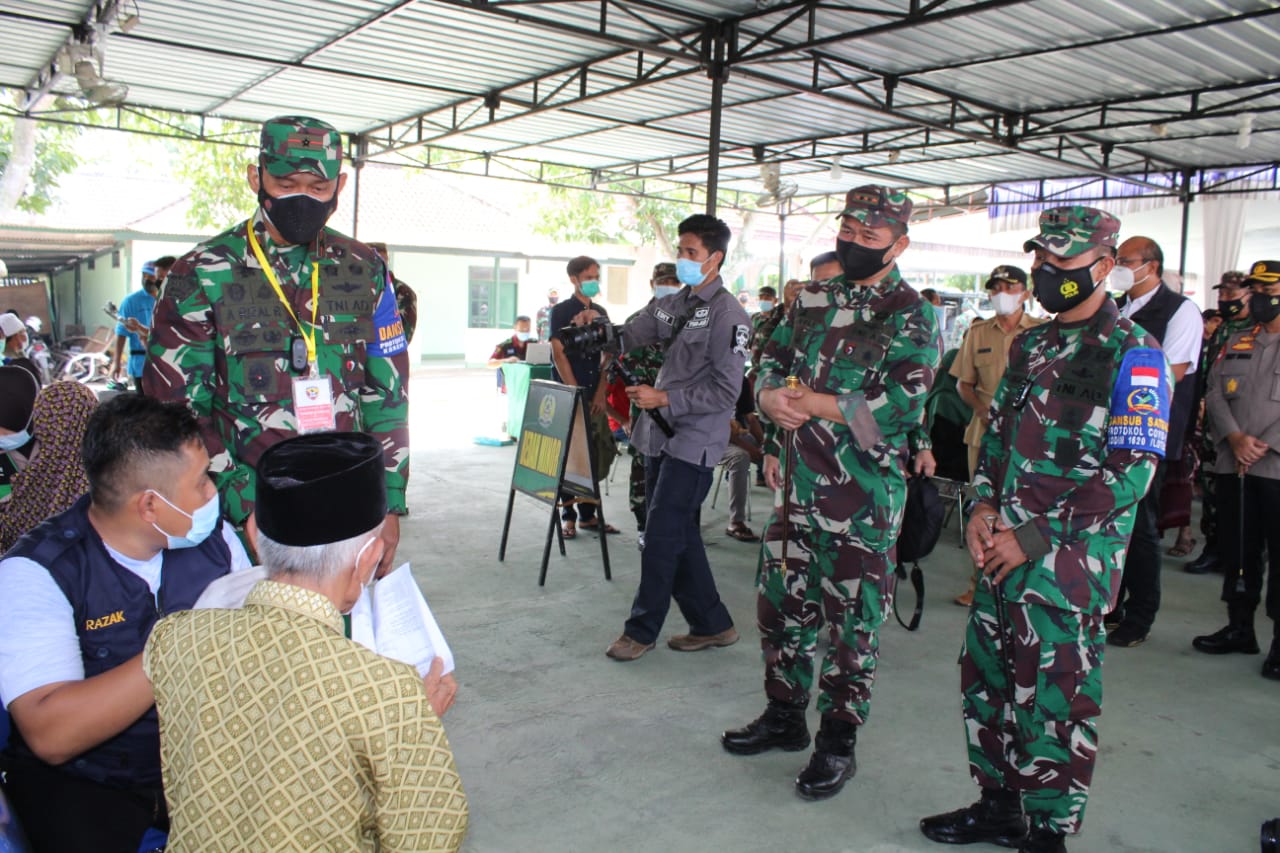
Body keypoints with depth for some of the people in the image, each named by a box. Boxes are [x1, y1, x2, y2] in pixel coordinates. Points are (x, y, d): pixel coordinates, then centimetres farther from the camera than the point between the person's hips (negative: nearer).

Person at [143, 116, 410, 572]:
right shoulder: (202, 275, -4)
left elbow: (386, 393, 7)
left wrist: (389, 502, 2)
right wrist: (245, 503, -14)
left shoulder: (365, 271, 5)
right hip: (249, 518, -2)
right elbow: (175, 405, -5)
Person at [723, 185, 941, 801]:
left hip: (863, 494, -6)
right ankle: (784, 715, 35)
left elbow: (903, 404, -19)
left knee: (852, 619, 6)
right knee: (781, 602, 16)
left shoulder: (910, 316, -8)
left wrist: (811, 403, -17)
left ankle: (837, 741, 22)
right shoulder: (812, 299, 11)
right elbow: (771, 362, 15)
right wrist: (770, 396, -9)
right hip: (794, 486, 6)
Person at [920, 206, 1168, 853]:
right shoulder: (1030, 346, 14)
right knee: (986, 678, 15)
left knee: (1055, 700, 3)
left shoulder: (1131, 355, -10)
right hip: (1003, 555, 8)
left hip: (1069, 563, -7)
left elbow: (1130, 473, -16)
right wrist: (982, 507, 2)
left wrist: (1034, 538, -17)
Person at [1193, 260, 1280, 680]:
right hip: (1233, 467, 5)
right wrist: (1235, 438, -9)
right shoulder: (1236, 344, 15)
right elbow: (1214, 394, 7)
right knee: (1237, 549, 11)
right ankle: (1240, 627, 23)